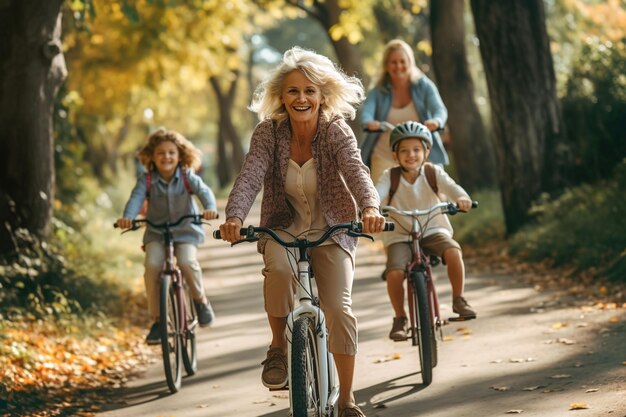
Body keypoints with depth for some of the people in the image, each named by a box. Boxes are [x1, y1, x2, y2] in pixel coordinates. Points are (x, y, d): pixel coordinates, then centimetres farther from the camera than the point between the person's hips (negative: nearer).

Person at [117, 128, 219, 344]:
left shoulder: (187, 177, -7)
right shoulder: (146, 180, -7)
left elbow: (204, 191, -22)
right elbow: (136, 198, -21)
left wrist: (210, 208, -44)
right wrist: (127, 217, -42)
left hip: (185, 231, -1)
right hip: (156, 233, 1)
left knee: (187, 262, -28)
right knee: (152, 265, -23)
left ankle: (200, 299, 2)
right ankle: (156, 319, -11)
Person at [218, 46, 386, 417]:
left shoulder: (337, 131, -15)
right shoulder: (269, 133, -12)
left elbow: (356, 171, -31)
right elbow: (250, 177, -24)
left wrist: (370, 208, -52)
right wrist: (235, 217, -44)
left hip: (332, 231, 0)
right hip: (284, 228, 0)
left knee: (339, 309, -16)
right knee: (279, 269, -34)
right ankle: (279, 345, -9)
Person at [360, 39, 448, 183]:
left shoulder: (424, 86, 0)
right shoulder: (378, 92, 0)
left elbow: (439, 109, -15)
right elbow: (366, 111, -17)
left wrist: (436, 121, -40)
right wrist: (369, 122, -43)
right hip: (385, 156, 0)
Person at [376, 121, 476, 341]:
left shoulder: (433, 172, -4)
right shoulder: (390, 176, -6)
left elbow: (450, 186, -20)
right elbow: (377, 192, -23)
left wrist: (461, 197, -43)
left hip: (433, 230, 0)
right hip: (400, 235, 0)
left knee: (453, 251, -30)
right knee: (394, 273, -26)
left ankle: (459, 300, -8)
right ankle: (399, 319, -1)